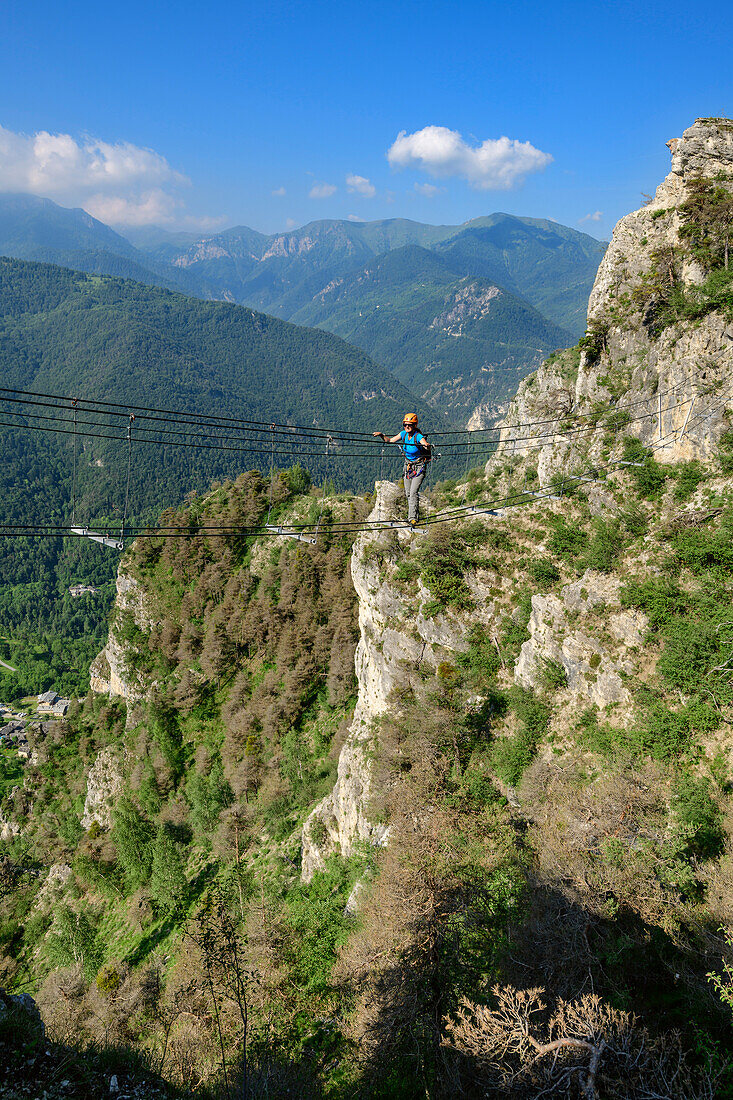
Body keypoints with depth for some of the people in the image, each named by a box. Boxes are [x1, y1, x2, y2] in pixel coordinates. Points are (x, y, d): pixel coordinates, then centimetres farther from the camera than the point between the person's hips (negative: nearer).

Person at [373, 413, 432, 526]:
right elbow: (390, 440, 8)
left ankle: (413, 518, -16)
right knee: (408, 493, 10)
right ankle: (415, 514, 28)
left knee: (413, 492, -17)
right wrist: (381, 435, -6)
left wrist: (427, 446, -61)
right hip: (408, 466, 7)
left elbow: (427, 446, -39)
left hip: (419, 467, -6)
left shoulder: (418, 437, -22)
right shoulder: (404, 434, -3)